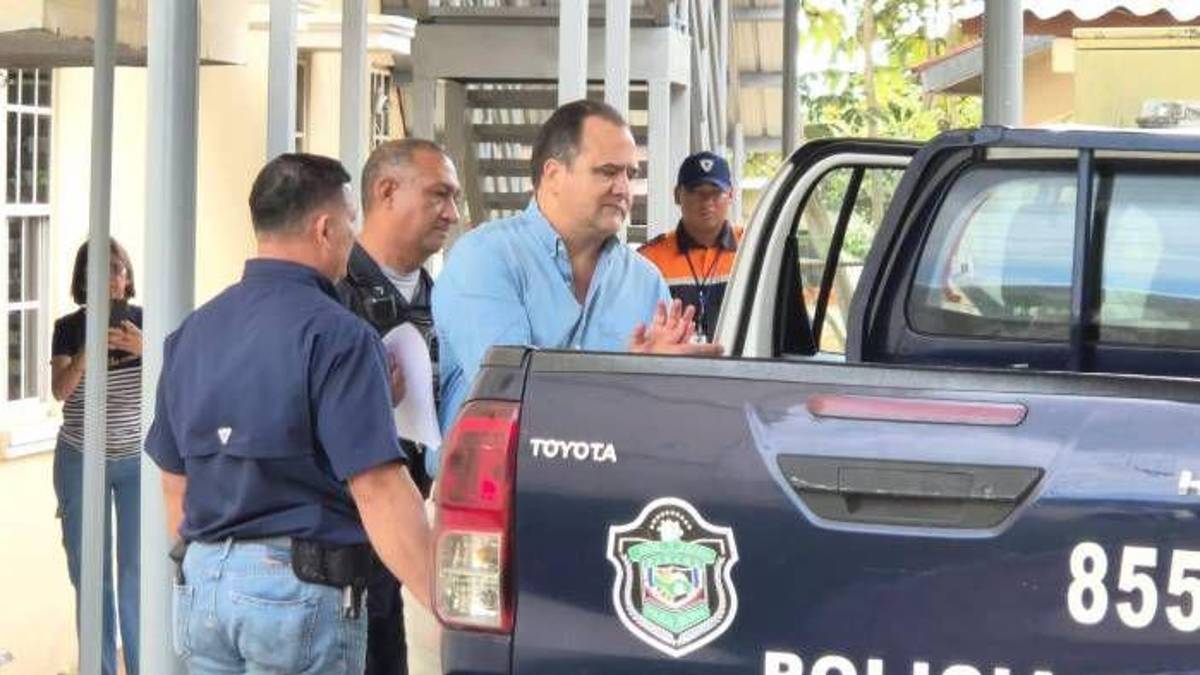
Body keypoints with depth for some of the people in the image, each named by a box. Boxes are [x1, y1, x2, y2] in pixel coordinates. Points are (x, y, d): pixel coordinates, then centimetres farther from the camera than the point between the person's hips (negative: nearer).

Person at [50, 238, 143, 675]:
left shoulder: (145, 323, -3)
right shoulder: (69, 328, -2)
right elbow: (60, 389, -15)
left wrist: (145, 351, -31)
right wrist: (89, 352, -32)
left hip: (138, 459, 0)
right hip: (81, 461, 1)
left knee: (139, 572, -5)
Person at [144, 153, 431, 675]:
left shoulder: (191, 333, 10)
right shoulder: (336, 337, -12)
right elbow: (378, 489, -21)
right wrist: (447, 607, -23)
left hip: (200, 581, 7)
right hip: (300, 587, -6)